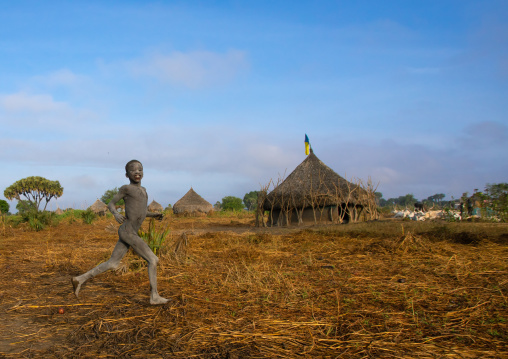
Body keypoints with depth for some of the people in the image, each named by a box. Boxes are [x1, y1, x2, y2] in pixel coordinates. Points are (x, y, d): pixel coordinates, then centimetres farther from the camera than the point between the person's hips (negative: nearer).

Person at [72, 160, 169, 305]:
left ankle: (80, 279, 22)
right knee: (152, 260, -7)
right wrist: (116, 214, -17)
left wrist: (153, 215, 12)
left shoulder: (143, 190, 19)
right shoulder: (125, 188, -3)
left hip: (129, 233, 8)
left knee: (112, 264, 13)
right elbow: (110, 204, 3)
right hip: (127, 232, -8)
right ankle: (154, 296, 1)